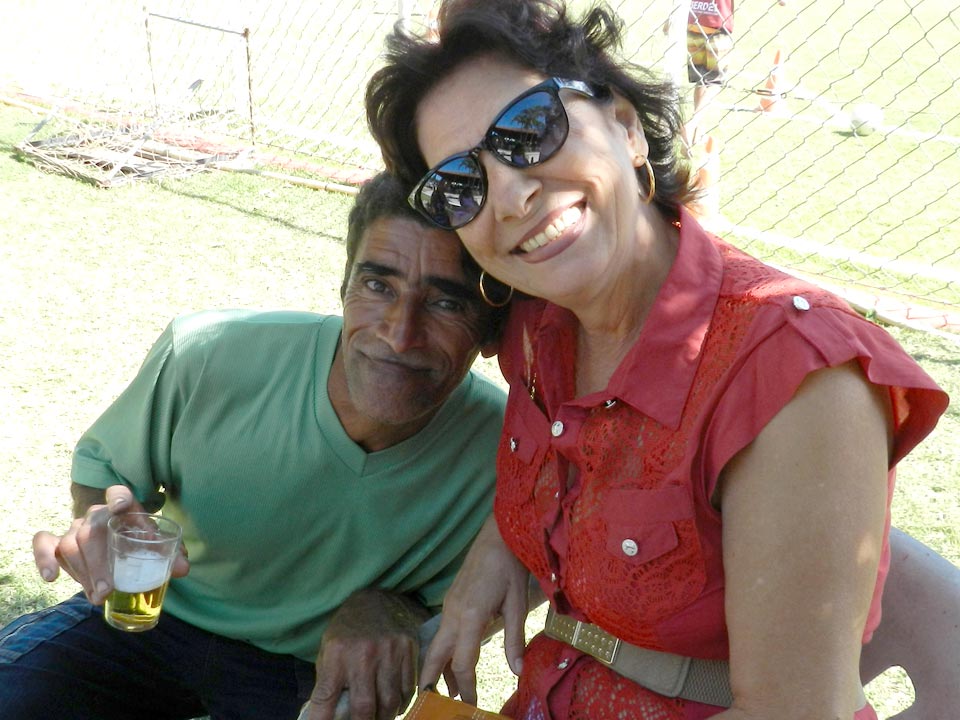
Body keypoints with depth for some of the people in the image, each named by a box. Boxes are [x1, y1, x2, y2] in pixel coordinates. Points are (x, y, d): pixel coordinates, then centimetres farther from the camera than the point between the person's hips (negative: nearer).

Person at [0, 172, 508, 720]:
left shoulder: (508, 452, -26)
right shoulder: (207, 356, -24)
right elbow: (103, 465, -3)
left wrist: (387, 607, -30)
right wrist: (100, 525, -27)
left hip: (311, 673, 0)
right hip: (160, 612, 0)